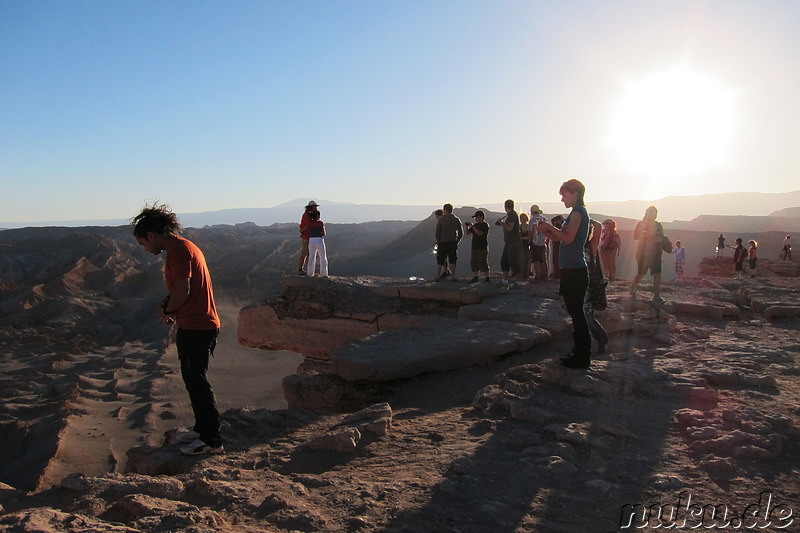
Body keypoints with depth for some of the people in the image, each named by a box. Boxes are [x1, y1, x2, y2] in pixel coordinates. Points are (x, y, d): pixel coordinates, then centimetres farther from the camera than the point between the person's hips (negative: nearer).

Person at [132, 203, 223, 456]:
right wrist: (168, 305, 5)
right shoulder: (184, 247, 17)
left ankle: (212, 440, 5)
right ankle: (202, 428, 31)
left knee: (197, 382, -3)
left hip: (196, 328, -10)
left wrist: (167, 310, -7)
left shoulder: (178, 251, -16)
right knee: (193, 379, 19)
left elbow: (182, 291, -25)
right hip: (196, 325, 10)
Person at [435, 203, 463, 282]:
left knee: (440, 261, 7)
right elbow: (461, 233, 4)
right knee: (452, 261, 6)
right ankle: (453, 277, 5)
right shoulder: (457, 219, 3)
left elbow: (437, 233, -4)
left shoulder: (440, 220, -5)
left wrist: (438, 242, 9)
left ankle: (437, 276, 10)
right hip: (453, 243, 1)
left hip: (442, 243, -1)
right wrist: (457, 241, 13)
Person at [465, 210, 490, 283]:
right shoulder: (476, 225, 15)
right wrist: (467, 226, -1)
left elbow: (479, 233, -22)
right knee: (474, 263, 7)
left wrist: (472, 226, -20)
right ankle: (475, 278, 14)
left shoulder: (485, 225, -8)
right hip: (475, 247, 8)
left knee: (483, 263, -5)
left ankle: (487, 278, 3)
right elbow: (468, 232, 17)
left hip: (482, 247, -8)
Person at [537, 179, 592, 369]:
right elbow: (560, 238, 20)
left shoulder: (578, 212, -11)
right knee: (576, 312, 14)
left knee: (576, 312, -5)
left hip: (574, 270, -10)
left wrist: (550, 227, -8)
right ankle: (581, 351, 23)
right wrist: (547, 231, 5)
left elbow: (568, 238, -20)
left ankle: (581, 357, 1)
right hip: (572, 269, 10)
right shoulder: (578, 212, 19)